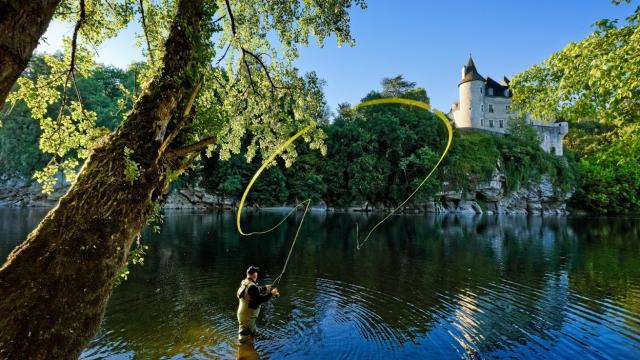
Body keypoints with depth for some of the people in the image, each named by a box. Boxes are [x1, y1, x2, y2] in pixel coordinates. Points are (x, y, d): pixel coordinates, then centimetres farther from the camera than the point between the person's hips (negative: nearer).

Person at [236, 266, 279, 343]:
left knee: (252, 333, 25)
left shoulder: (244, 283, 1)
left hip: (242, 313, 10)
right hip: (248, 316, -10)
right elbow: (260, 300, -26)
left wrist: (264, 288, 25)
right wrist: (271, 294, -18)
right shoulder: (251, 286, -28)